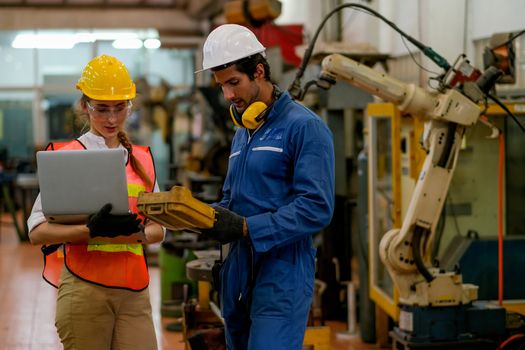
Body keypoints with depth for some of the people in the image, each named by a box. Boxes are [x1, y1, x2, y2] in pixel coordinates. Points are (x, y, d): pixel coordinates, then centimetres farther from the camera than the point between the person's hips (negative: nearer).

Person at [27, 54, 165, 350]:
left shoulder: (142, 159, 13)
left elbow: (158, 228, 14)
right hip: (83, 289, -3)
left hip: (134, 291, 3)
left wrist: (135, 233, -9)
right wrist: (91, 231, -20)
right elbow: (37, 232, -5)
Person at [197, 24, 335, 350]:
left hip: (283, 275, -8)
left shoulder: (305, 127, -9)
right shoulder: (242, 134, 18)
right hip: (239, 272, 8)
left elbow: (316, 208, -18)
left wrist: (247, 228, -21)